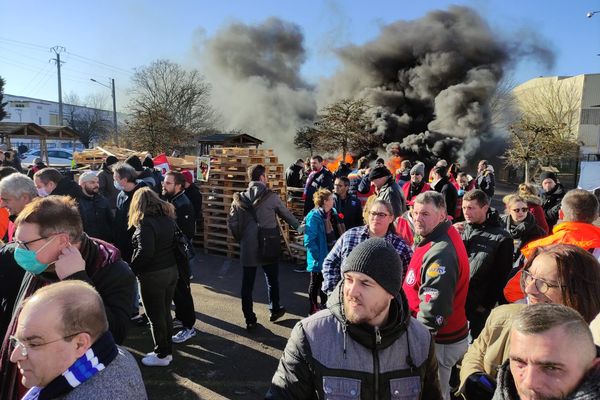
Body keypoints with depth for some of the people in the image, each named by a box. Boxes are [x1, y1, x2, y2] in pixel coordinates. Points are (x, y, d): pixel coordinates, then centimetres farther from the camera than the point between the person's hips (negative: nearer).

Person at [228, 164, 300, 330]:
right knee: (272, 279, 19)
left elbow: (231, 223, -2)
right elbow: (287, 215, 3)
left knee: (247, 284, 10)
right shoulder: (271, 197, -9)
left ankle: (250, 320, 17)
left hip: (247, 248, 2)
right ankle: (275, 310, 35)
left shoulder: (239, 198, -2)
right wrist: (299, 227, 21)